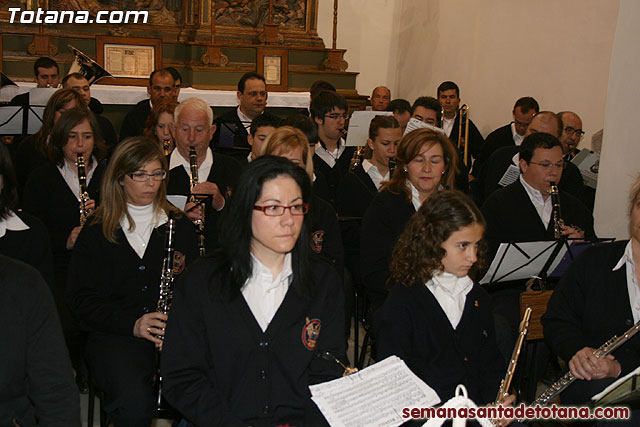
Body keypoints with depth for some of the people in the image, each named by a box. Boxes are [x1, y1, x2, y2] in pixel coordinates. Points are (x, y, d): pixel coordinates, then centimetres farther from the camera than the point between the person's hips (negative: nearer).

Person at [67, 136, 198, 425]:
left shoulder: (179, 225, 14)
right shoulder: (96, 233, 8)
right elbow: (82, 298, 3)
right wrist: (132, 324, -12)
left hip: (175, 333, 2)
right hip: (114, 336, -2)